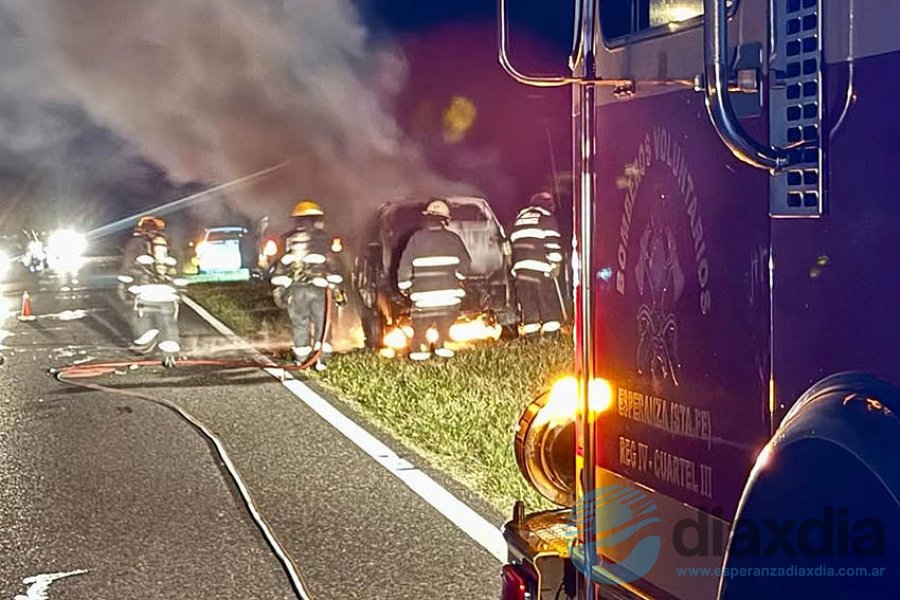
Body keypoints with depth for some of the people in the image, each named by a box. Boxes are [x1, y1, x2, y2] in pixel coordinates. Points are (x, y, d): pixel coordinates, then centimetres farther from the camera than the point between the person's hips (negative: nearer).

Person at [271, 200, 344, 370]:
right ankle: (321, 359, -1)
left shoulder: (289, 240, 11)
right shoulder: (322, 238, 2)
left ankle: (301, 360, 12)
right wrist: (336, 286, 2)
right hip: (317, 288, -3)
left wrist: (279, 289, 13)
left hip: (294, 289, 3)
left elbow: (281, 265, 10)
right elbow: (333, 263, -2)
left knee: (299, 325, 9)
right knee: (321, 324, 5)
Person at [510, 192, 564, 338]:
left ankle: (530, 332, 4)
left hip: (520, 267, 5)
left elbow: (513, 242, 24)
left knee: (527, 303, 6)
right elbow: (553, 243, -7)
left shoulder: (519, 218, 22)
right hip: (541, 267, -5)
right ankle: (551, 332, -7)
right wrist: (555, 264, -6)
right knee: (549, 301, -2)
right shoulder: (547, 218, 4)